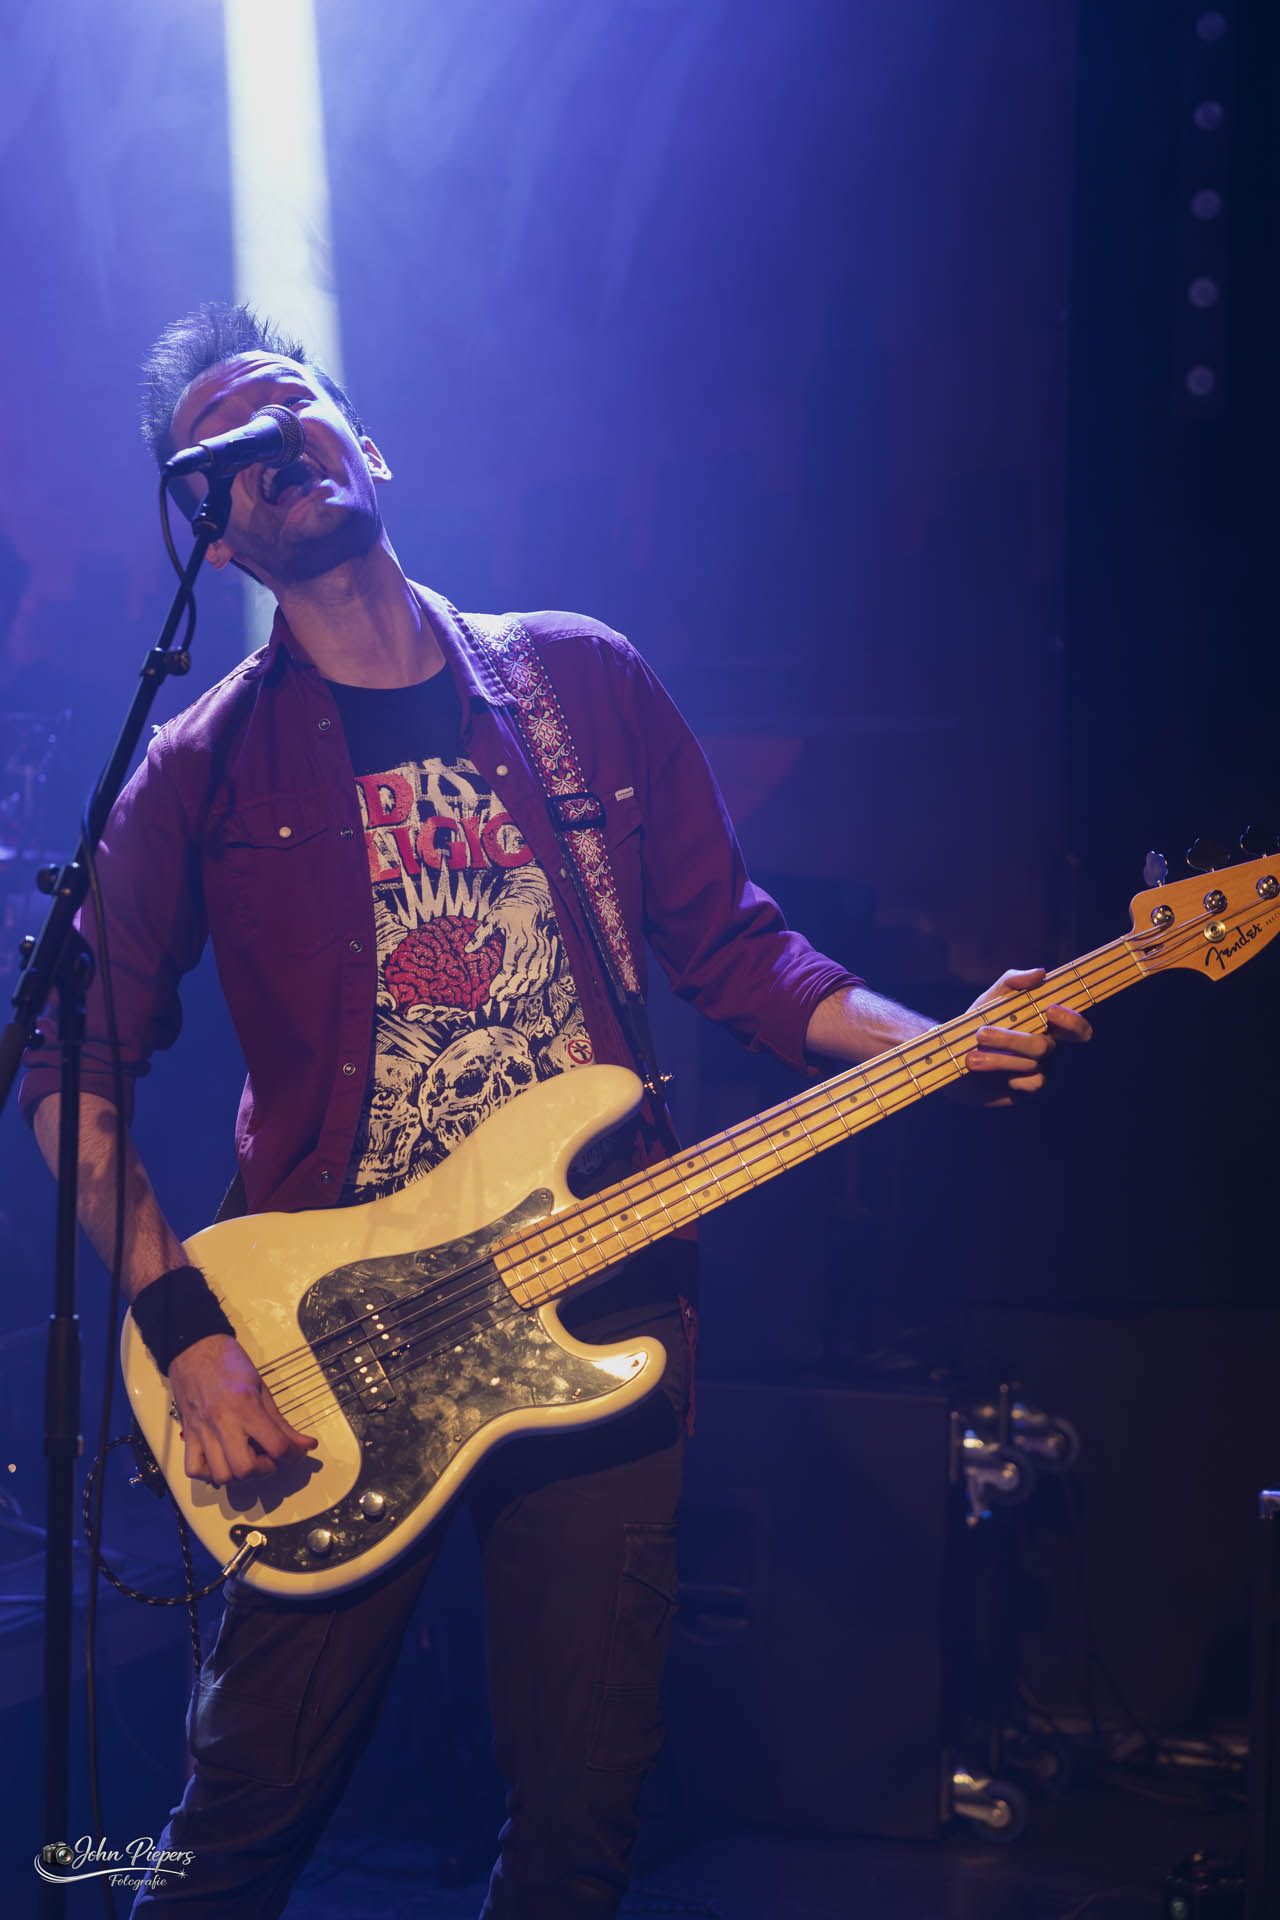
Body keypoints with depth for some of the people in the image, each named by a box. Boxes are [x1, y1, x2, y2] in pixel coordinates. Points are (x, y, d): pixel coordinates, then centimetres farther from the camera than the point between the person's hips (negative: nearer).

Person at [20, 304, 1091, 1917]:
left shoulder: (583, 679, 9)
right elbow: (74, 1071, 2)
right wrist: (185, 1331, -8)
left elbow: (731, 949, 11)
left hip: (602, 1316, 2)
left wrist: (929, 1047, -5)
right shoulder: (204, 771, 2)